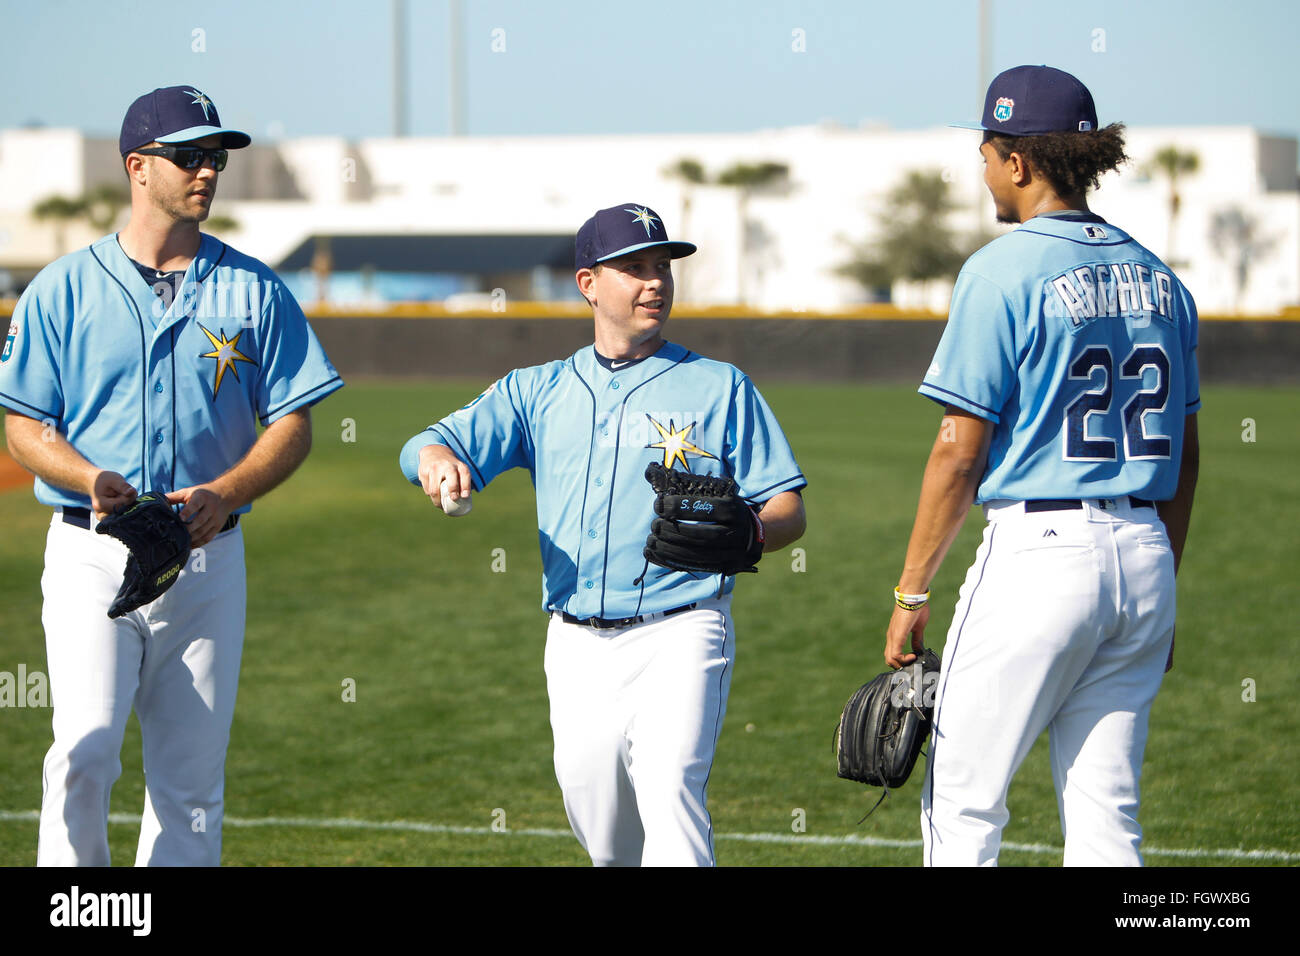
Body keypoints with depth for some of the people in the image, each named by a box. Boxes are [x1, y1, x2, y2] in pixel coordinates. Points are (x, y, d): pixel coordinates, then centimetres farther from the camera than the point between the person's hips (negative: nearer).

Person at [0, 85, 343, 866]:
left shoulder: (254, 292, 7)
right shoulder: (65, 289, 3)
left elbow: (293, 423, 6)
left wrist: (225, 494, -12)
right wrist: (90, 478, -18)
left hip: (207, 558, 2)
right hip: (92, 554, -2)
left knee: (191, 777, 4)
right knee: (86, 748, -18)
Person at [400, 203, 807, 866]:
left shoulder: (720, 388, 7)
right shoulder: (538, 392, 15)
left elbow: (789, 510, 4)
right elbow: (424, 448, 5)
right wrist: (437, 459, -21)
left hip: (677, 638, -4)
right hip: (576, 648, 4)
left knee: (670, 796, -22)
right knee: (603, 832, 7)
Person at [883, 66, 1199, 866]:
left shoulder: (1004, 270, -9)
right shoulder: (1158, 279, 12)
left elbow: (961, 449, -11)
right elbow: (1184, 454, 15)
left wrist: (911, 592, -5)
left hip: (1040, 554, -7)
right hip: (1144, 559, 7)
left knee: (962, 804, 2)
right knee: (1107, 815, 8)